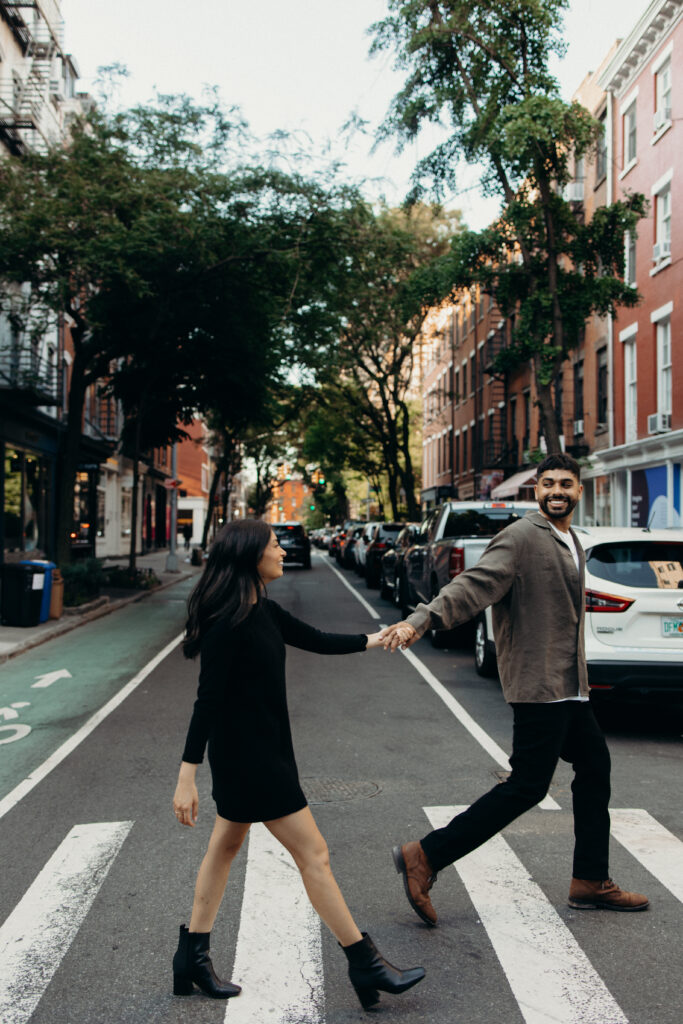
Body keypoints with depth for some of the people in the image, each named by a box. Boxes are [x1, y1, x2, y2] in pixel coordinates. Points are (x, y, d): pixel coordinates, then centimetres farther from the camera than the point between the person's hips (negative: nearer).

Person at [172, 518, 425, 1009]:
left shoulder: (262, 611, 5)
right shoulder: (228, 623, -23)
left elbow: (316, 640, 16)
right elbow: (207, 700, -23)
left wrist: (375, 640, 17)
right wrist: (187, 776, -21)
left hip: (262, 749, 10)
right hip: (247, 755, -10)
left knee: (226, 845, 19)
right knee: (313, 853, -2)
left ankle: (193, 958, 33)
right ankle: (365, 964, 11)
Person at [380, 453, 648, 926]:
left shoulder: (571, 544, 17)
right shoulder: (522, 537, -13)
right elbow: (474, 584, -26)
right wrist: (421, 620, -41)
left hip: (569, 688, 10)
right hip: (539, 686, -10)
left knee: (595, 766, 15)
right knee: (527, 786, -9)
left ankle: (591, 882, 30)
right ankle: (425, 857, -2)